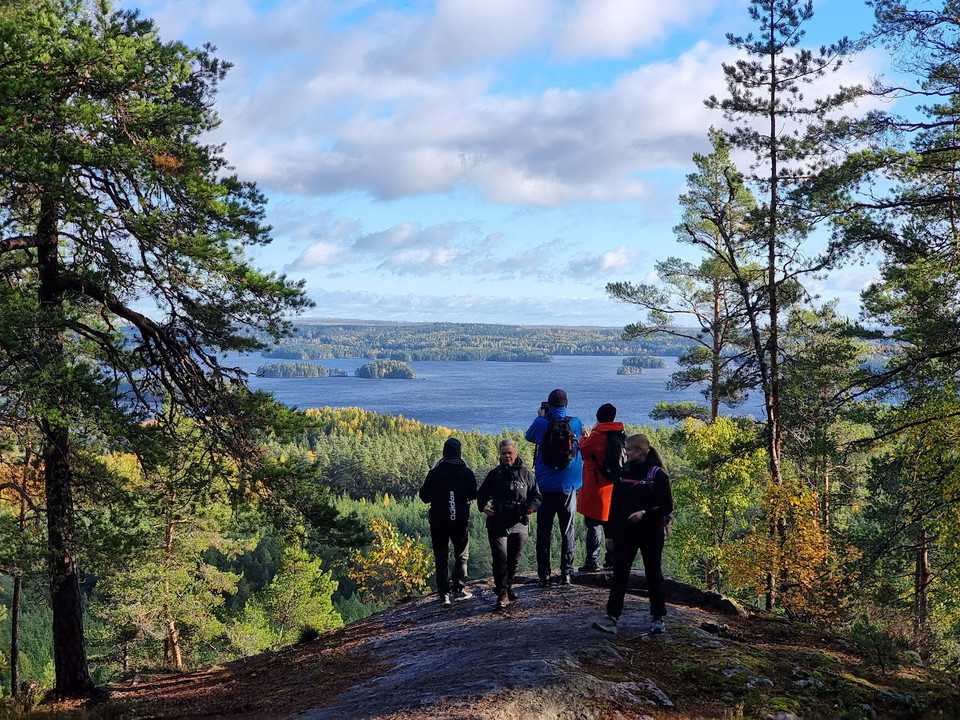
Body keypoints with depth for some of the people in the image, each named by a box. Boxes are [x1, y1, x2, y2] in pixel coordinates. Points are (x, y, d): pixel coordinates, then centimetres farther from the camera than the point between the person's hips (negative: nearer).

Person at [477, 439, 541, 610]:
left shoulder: (525, 474, 5)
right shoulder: (495, 474, 7)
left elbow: (536, 496, 8)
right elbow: (482, 493, 16)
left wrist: (529, 508, -11)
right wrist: (483, 506, -5)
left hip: (519, 525, 1)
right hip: (497, 524, -1)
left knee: (514, 560, 11)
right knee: (500, 558, -12)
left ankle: (508, 588, 30)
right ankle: (502, 594, -8)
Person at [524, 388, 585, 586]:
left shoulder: (542, 423, -8)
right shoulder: (575, 423, -2)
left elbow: (529, 436, 11)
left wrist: (540, 416, 22)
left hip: (546, 486, -1)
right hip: (569, 486, 2)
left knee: (544, 532, 5)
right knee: (567, 531, 9)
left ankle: (544, 576, 4)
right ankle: (566, 574, 7)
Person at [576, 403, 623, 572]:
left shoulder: (597, 436, -13)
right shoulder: (620, 435, 5)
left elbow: (581, 452, -7)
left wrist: (584, 439, 12)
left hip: (597, 489, -6)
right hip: (615, 487, 6)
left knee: (594, 524, -4)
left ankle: (592, 561, -7)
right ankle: (612, 559, 16)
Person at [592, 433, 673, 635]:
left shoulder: (657, 474, -9)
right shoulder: (624, 472, 5)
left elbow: (667, 506, -9)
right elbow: (615, 503, 9)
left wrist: (645, 514, -23)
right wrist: (611, 533, 8)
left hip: (650, 533, -4)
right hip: (625, 532, 4)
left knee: (653, 573, 8)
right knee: (619, 574, -2)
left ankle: (658, 617, 20)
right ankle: (612, 617, -4)